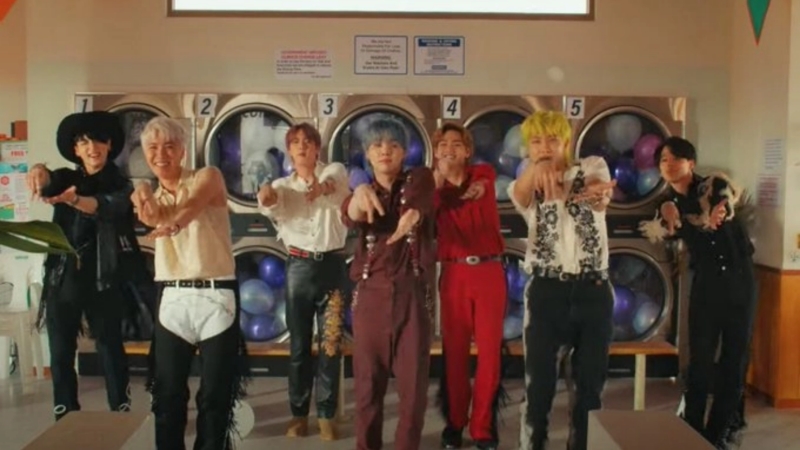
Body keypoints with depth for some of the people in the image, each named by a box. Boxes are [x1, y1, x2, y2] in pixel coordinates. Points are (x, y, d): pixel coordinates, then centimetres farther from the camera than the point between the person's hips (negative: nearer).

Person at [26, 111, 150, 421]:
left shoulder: (120, 186, 1)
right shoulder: (66, 178, 9)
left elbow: (107, 206, -22)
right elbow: (48, 182, -15)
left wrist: (74, 200, -43)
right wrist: (39, 172, -40)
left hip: (103, 281, -3)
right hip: (63, 278, 3)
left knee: (111, 351, 1)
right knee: (60, 354, 6)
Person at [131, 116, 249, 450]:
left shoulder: (207, 177, 0)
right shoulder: (150, 196, 12)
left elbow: (193, 204, -24)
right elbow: (155, 218, -14)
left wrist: (170, 221, -47)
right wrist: (148, 205, -39)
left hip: (216, 297, -3)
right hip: (172, 300, 4)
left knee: (215, 395, 3)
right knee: (167, 395, 7)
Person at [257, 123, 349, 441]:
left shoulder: (335, 172, 2)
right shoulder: (283, 185, 6)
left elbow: (335, 185, -23)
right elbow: (272, 206, -16)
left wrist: (323, 187, -46)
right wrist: (266, 197, -40)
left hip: (332, 264, -2)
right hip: (299, 267, 2)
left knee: (330, 344, 2)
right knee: (299, 344, 8)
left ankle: (326, 415, 13)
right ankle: (299, 413, 19)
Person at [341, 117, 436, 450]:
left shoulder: (420, 178, 4)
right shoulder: (365, 192, 6)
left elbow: (418, 200, -22)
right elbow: (350, 217, -19)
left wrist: (413, 212, -47)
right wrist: (359, 194, -43)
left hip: (413, 294, -1)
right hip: (371, 295, 1)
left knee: (414, 383, 4)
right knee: (368, 382, 7)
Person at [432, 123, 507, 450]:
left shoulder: (484, 174, 7)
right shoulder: (433, 186, 7)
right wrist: (438, 186, -16)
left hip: (490, 271, 0)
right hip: (454, 274, 1)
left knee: (490, 352, 1)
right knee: (454, 352, 5)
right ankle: (454, 423, 19)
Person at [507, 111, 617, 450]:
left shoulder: (593, 167, 3)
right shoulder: (530, 187, 3)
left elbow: (601, 198, -20)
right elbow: (520, 195, -23)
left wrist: (597, 195, -47)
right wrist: (536, 167, -47)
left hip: (593, 290, 1)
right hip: (546, 291, 0)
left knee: (591, 384, 10)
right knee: (538, 384, 2)